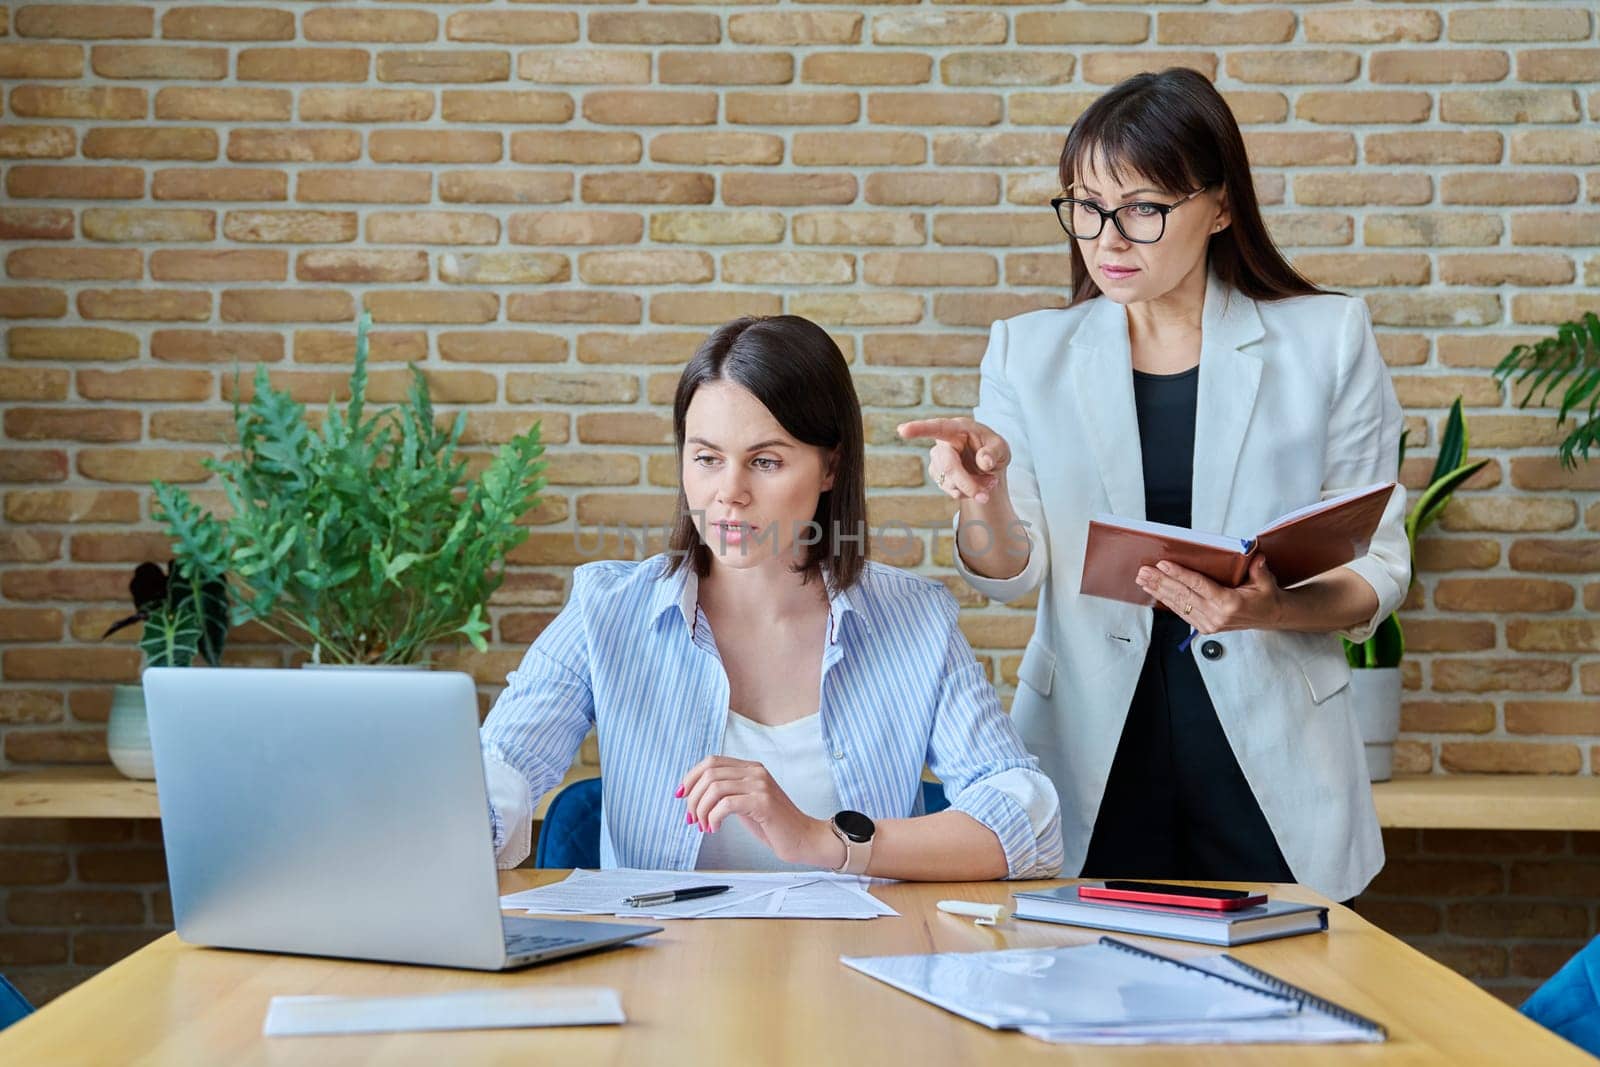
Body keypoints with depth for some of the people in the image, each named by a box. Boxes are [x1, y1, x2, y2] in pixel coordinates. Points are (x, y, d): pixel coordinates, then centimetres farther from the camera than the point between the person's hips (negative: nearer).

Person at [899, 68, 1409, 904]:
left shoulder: (1328, 339, 2)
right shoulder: (1029, 351, 7)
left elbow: (1377, 569, 1)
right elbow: (1008, 576, 1)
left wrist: (1269, 611, -18)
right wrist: (984, 497, -20)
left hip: (1271, 765, -1)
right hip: (1091, 765, 1)